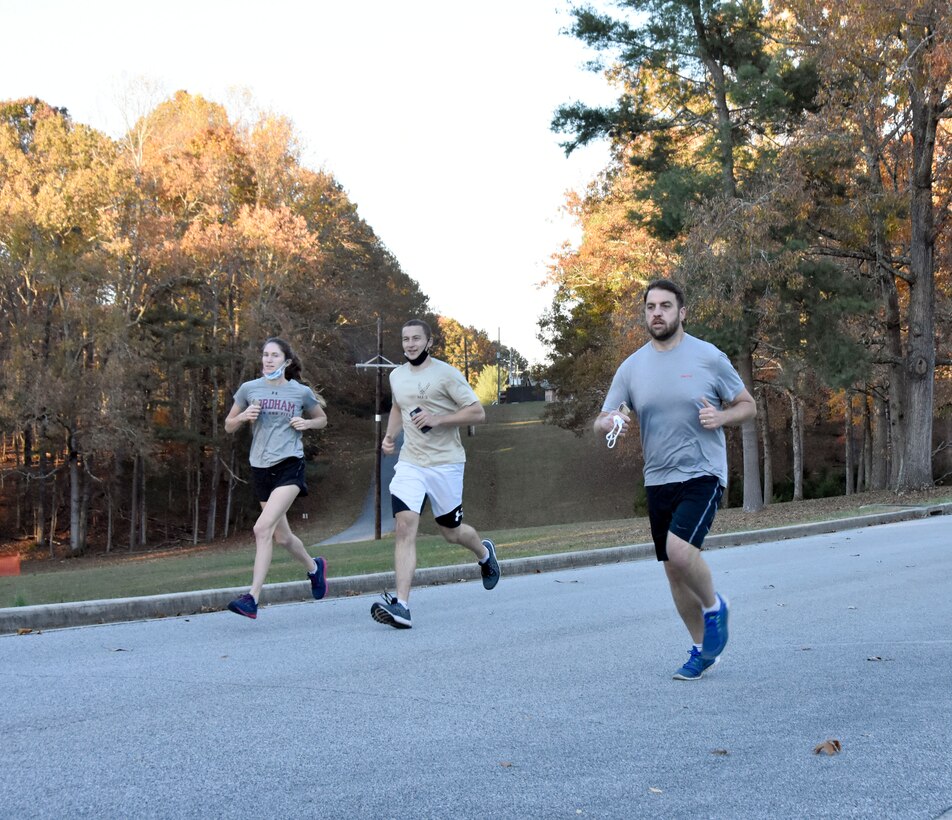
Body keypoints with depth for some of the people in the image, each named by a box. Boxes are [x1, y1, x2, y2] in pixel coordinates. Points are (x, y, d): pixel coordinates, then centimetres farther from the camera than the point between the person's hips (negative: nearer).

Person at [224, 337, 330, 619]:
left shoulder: (301, 392, 2)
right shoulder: (249, 389, 5)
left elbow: (322, 419, 19)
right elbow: (229, 426, 13)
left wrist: (306, 423, -3)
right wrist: (243, 416, -8)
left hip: (290, 466, -4)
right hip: (261, 468, 4)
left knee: (263, 528, -21)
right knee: (281, 537, 14)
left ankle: (252, 599, -21)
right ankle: (314, 567, 45)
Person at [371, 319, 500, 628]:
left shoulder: (446, 374, -8)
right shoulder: (396, 376, 10)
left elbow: (478, 413, -11)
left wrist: (438, 419, -21)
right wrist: (390, 435, 12)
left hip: (445, 463, -3)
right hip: (410, 463, 4)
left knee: (451, 531, 10)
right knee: (404, 527, -16)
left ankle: (484, 553, 47)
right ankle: (401, 606, -21)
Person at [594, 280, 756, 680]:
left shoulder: (709, 357, -4)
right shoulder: (632, 367, 5)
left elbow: (748, 405, 4)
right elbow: (601, 421, 6)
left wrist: (721, 416, -17)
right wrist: (609, 422, -19)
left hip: (703, 475, -5)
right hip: (658, 480, 5)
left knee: (680, 550, -26)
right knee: (674, 571, 10)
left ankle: (714, 606, 4)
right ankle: (701, 648, 28)